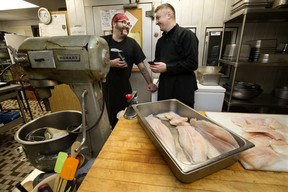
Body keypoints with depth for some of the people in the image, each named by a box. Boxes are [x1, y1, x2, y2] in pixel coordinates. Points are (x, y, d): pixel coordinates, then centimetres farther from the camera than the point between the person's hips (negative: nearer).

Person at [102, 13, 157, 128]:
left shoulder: (131, 43, 4)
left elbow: (141, 65, 2)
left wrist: (150, 83, -6)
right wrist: (111, 63, -16)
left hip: (124, 89, 2)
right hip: (105, 88, -1)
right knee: (107, 119, 8)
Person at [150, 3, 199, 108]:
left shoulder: (186, 35, -8)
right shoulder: (161, 40, 15)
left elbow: (192, 64, -16)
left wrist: (167, 68, -17)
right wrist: (155, 66, 1)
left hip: (182, 90, -6)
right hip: (164, 88, 7)